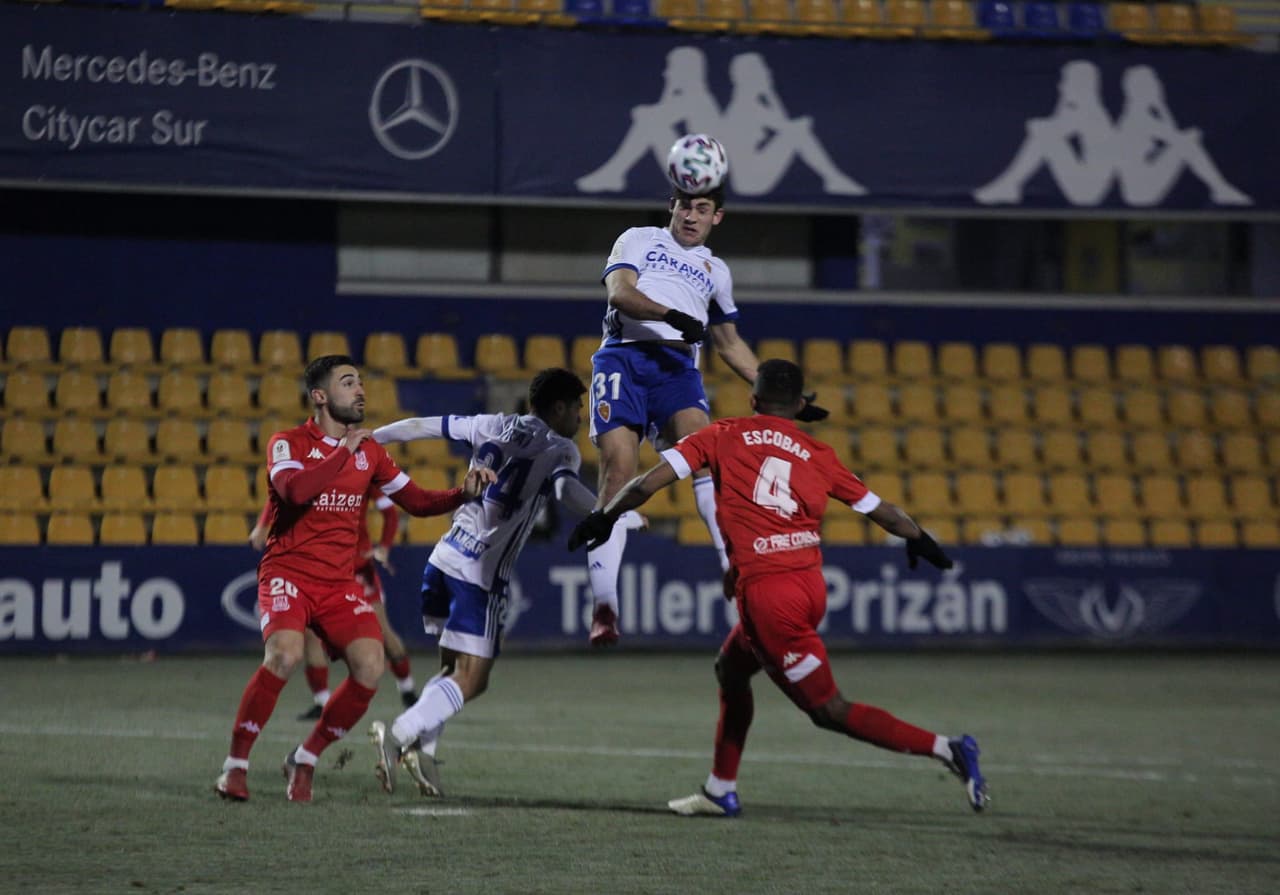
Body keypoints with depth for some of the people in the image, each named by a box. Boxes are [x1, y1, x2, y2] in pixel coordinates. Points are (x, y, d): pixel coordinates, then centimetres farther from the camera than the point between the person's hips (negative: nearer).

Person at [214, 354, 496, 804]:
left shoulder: (369, 450, 12)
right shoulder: (288, 443, -3)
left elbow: (416, 500, 15)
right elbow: (294, 489, -24)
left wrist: (464, 493, -1)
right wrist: (345, 450, -21)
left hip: (339, 584, 5)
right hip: (287, 575, -5)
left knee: (370, 665, -17)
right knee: (284, 654, -31)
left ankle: (304, 760, 2)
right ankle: (235, 764, -17)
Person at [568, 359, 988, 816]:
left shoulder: (724, 436, 4)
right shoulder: (818, 455, 12)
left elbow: (648, 482, -1)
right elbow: (880, 509, 17)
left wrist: (604, 518, 14)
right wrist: (919, 540, 36)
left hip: (765, 590, -6)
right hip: (811, 585, 6)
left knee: (829, 709, 0)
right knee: (732, 666, 27)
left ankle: (945, 748, -11)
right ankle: (720, 791, 32)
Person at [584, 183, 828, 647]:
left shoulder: (716, 271, 30)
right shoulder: (639, 240, 17)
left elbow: (730, 345, 37)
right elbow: (620, 292, -2)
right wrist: (671, 315, -20)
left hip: (677, 366, 3)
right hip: (624, 357, -3)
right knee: (618, 471, -16)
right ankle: (604, 607, -17)